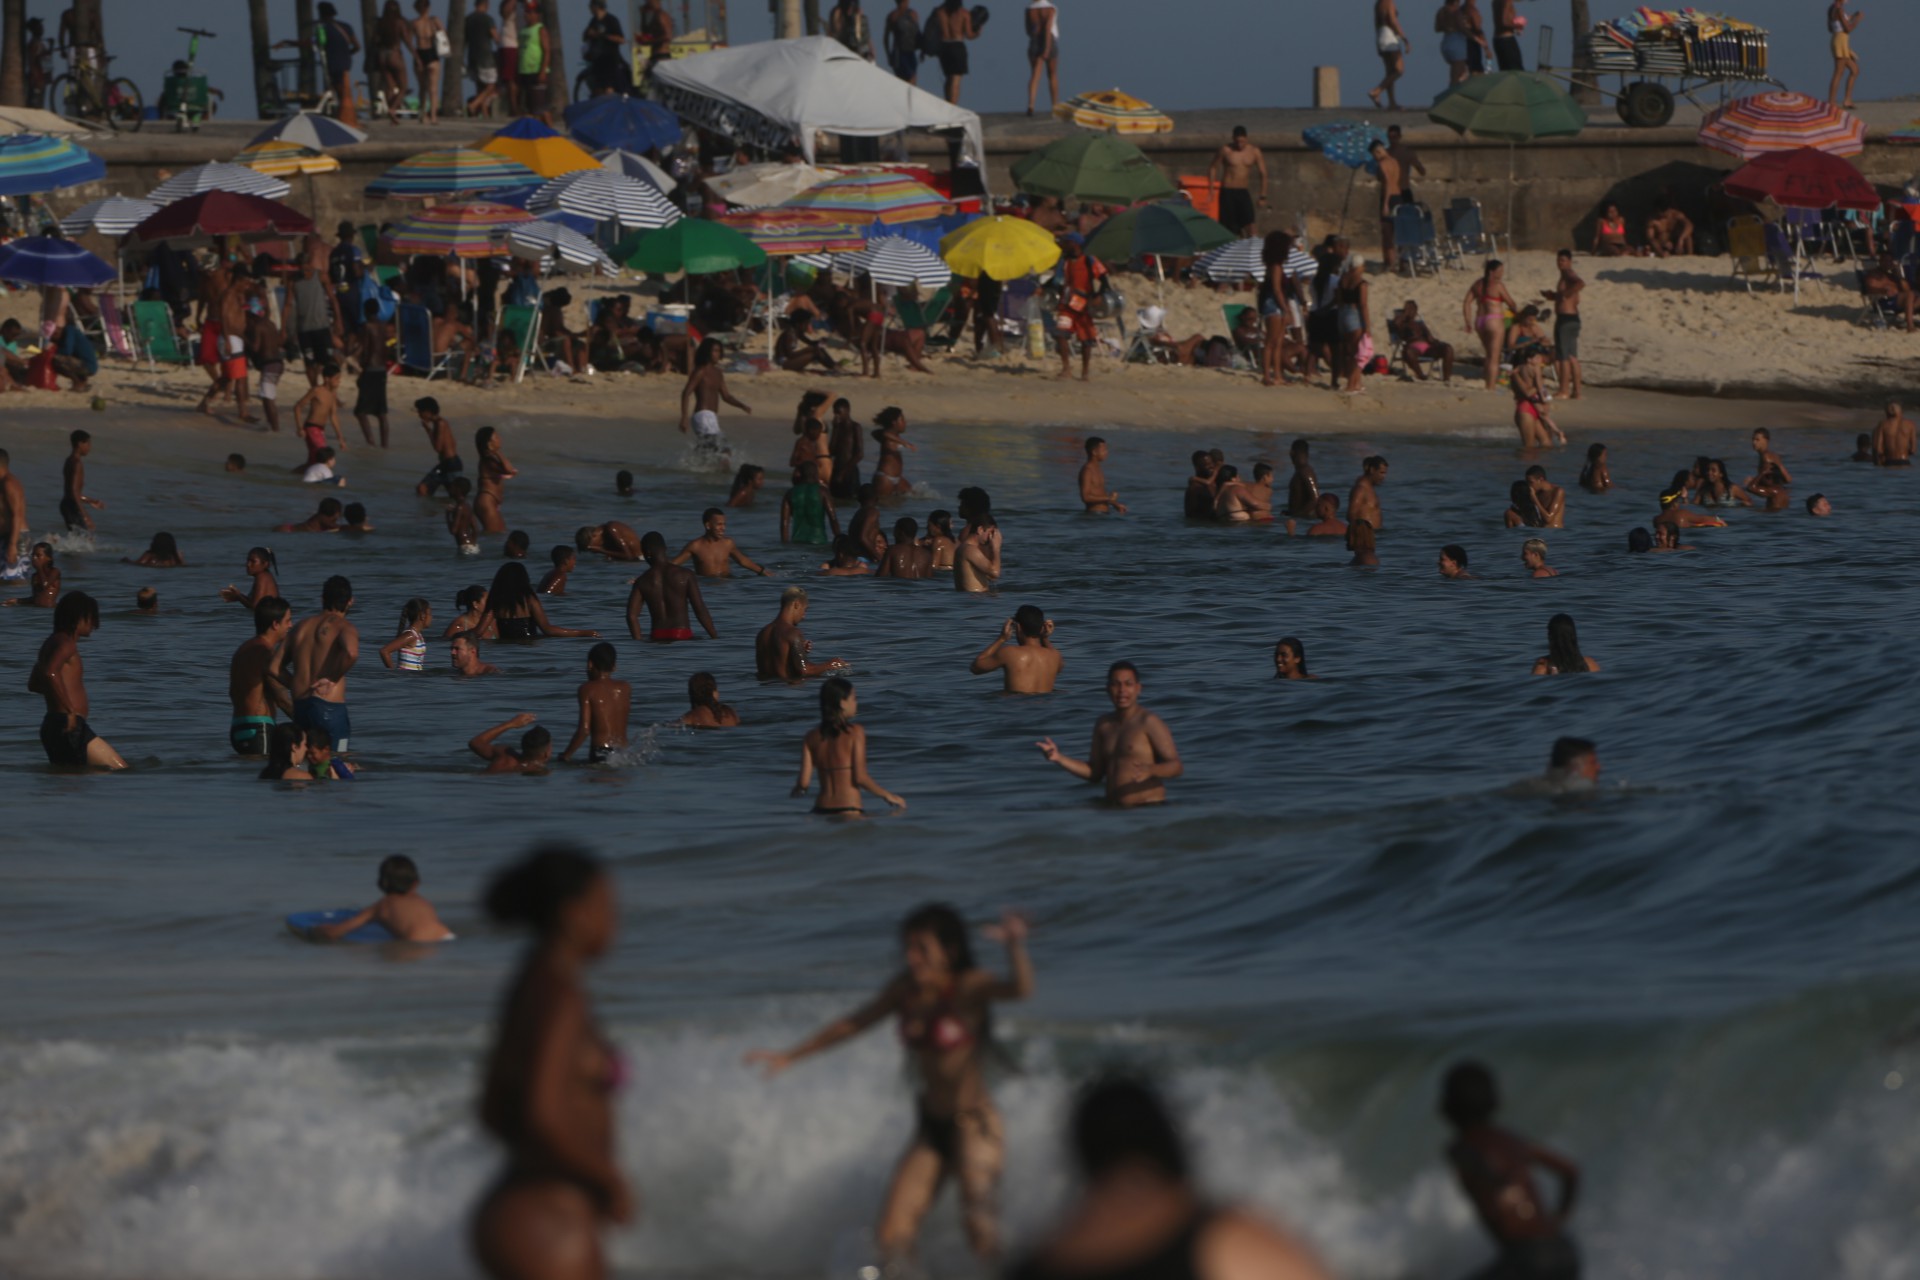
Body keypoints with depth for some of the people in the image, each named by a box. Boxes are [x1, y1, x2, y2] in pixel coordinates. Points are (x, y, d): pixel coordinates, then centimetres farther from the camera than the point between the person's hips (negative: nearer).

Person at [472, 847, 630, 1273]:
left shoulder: (529, 989, 12)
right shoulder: (557, 994, -17)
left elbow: (494, 1112, 20)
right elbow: (541, 1117, -28)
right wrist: (611, 1180, -14)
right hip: (549, 1235, -10)